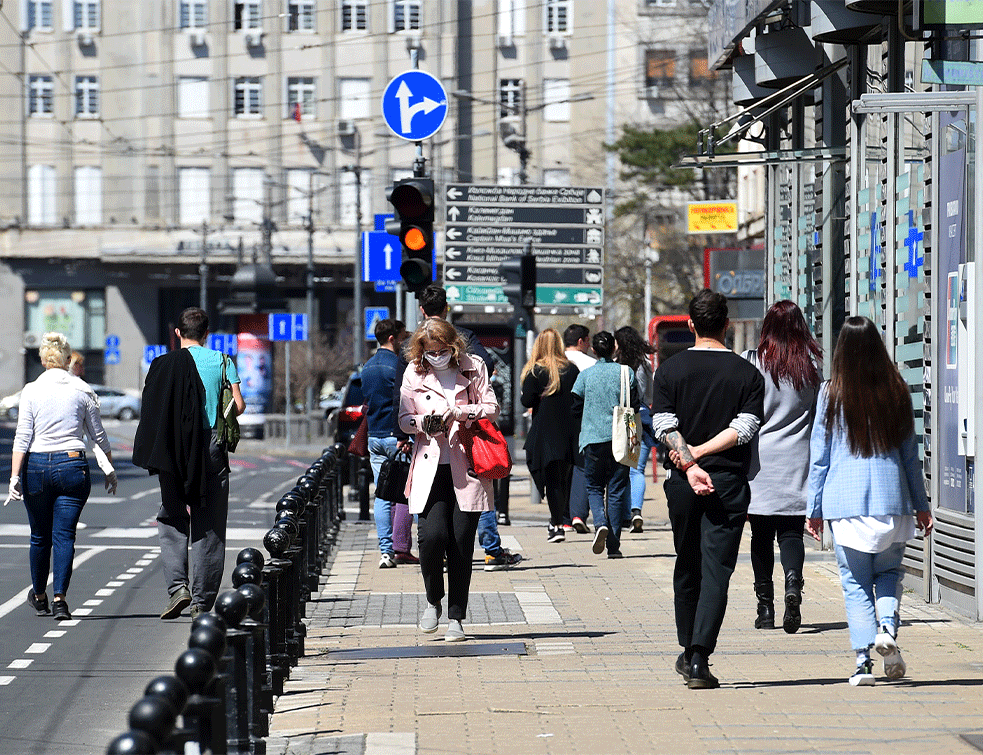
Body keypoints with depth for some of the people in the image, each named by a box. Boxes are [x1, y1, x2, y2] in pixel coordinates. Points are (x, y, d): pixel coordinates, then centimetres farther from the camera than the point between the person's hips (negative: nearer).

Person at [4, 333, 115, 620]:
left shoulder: (31, 391, -2)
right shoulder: (82, 390, 1)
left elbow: (22, 437, -6)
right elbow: (98, 435, 7)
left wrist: (15, 476, -5)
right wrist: (110, 469, 18)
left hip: (37, 466, 0)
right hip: (73, 466, 0)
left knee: (40, 536, 14)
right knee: (64, 535, 1)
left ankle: (39, 597, 29)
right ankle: (59, 597, -13)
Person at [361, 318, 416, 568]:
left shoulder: (367, 367, 14)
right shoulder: (397, 365, -12)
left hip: (374, 436, 7)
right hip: (397, 435, -7)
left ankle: (385, 550, 2)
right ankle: (401, 547, -5)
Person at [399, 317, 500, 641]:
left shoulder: (472, 367, 4)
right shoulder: (414, 373, 6)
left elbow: (492, 408, 3)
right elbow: (403, 418, 10)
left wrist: (460, 412, -13)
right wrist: (423, 422, -12)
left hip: (466, 467, 0)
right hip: (430, 467, 0)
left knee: (461, 542, -2)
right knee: (432, 535, -16)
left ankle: (456, 617, 9)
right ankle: (433, 600, 11)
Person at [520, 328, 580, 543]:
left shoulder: (535, 371, -7)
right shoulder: (572, 370, 3)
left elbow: (527, 401, -10)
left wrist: (523, 394, 11)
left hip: (545, 434, -3)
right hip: (569, 433, 3)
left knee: (551, 479, -3)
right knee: (563, 477, 14)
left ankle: (557, 525, -11)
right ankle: (558, 519, 21)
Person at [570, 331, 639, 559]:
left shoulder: (585, 375, 0)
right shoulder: (625, 373, 0)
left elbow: (575, 409, 3)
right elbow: (634, 406, 1)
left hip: (593, 439, 0)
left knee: (594, 487, 12)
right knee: (616, 490, 5)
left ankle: (600, 523, -17)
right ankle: (613, 545, 2)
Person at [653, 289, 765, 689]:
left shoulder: (671, 369, 2)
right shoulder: (748, 374, 0)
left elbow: (664, 427, -8)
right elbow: (743, 428, -10)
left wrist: (689, 463, -15)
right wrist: (699, 455, -8)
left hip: (682, 481, 2)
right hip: (729, 483, -2)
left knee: (687, 568, 17)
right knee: (716, 571, -3)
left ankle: (688, 652, 27)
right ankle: (699, 659, -15)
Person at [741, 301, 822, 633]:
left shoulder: (750, 362, -4)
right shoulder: (811, 364, 1)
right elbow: (821, 413, 6)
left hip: (759, 459, -1)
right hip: (798, 462, 1)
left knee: (761, 535, 7)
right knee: (791, 532, 4)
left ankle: (765, 607, 8)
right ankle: (793, 582, -22)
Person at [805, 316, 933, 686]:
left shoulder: (831, 394, -2)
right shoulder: (897, 392, 3)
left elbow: (819, 454, 2)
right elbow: (910, 453, 9)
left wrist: (815, 509, 9)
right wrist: (921, 505, 17)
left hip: (845, 502, -1)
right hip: (891, 500, 1)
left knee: (855, 583, 5)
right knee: (889, 571, 18)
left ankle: (863, 660, -4)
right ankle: (888, 626, -9)